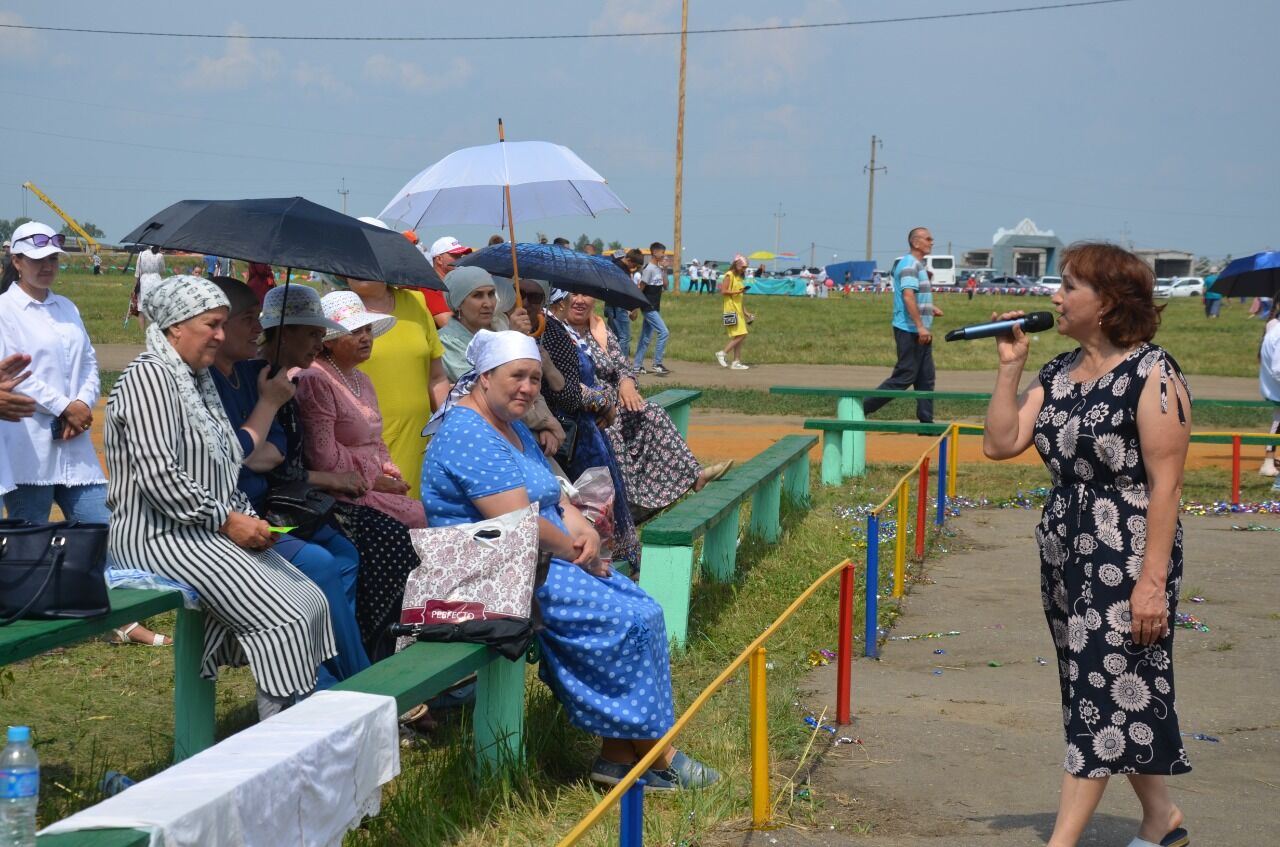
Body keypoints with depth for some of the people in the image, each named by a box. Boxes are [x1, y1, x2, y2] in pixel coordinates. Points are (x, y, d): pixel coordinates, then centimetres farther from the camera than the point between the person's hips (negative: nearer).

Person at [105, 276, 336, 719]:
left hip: (209, 529, 10)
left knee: (312, 602, -3)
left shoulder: (198, 379, 19)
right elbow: (158, 476, -22)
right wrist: (227, 520, -17)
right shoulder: (149, 377, -12)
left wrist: (248, 517, 7)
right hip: (161, 535, -10)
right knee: (284, 619, -20)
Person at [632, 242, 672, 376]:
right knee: (663, 332, -14)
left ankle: (637, 366, 14)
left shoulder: (659, 269, 13)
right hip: (649, 308, -9)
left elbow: (665, 285, 12)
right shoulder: (649, 269, -14)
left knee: (645, 337, 10)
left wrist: (665, 270, 4)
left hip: (655, 308, 9)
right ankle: (657, 364, -10)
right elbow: (640, 289, -14)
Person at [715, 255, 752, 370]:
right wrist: (737, 292, -23)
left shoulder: (739, 278, 20)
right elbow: (723, 291, -14)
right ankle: (722, 353, -7)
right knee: (740, 335, -15)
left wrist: (746, 312, 22)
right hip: (731, 310, -9)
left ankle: (737, 362, 7)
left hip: (738, 311, 9)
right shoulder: (729, 275, -5)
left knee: (738, 337, 6)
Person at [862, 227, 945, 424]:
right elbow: (908, 296, -24)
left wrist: (930, 308, 16)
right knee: (905, 376, -8)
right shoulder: (910, 264, -14)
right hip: (910, 331, -10)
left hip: (920, 331, 10)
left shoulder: (918, 264, 18)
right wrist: (920, 326, -28)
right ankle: (862, 408, -5)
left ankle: (926, 421, 11)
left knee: (925, 378, 9)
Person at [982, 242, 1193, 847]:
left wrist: (1153, 579, -20)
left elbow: (1165, 484, -16)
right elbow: (1000, 443, 3)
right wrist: (1010, 367, -2)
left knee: (1103, 692, -5)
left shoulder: (1151, 374, -14)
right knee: (1123, 697, 15)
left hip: (1126, 558, -8)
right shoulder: (1058, 374, 8)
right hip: (1063, 552, 8)